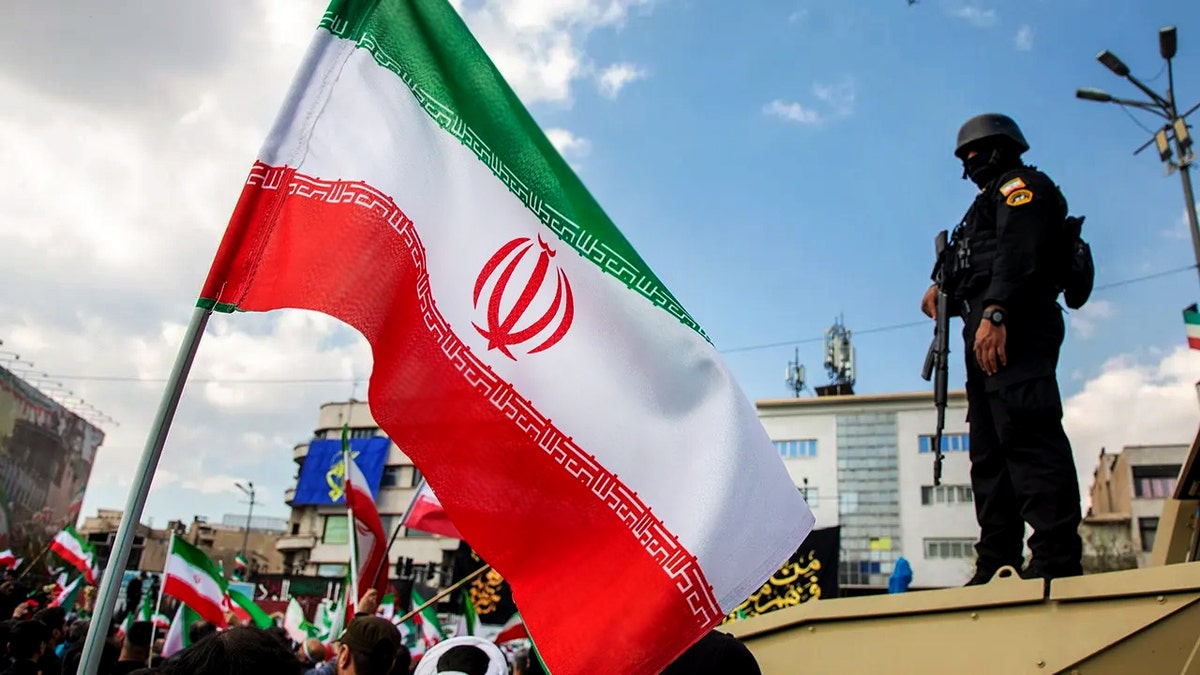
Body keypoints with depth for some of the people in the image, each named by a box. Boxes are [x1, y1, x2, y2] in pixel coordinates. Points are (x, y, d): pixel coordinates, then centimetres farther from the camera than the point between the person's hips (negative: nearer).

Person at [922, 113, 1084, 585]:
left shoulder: (1021, 184, 5)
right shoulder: (992, 202, 34)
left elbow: (1020, 253, -14)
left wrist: (994, 314, -25)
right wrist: (943, 286, 13)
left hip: (1014, 329, -10)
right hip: (989, 333, 10)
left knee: (1027, 435, -19)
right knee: (990, 448, 4)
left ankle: (1057, 560, -22)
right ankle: (998, 567, 4)